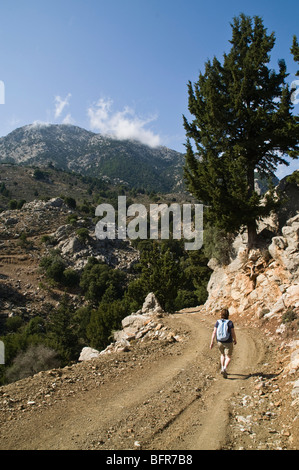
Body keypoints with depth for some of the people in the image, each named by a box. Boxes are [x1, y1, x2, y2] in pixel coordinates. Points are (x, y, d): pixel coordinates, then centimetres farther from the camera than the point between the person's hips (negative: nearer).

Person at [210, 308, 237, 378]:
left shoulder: (218, 322, -6)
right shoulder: (230, 322, -13)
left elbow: (214, 332, -9)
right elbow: (233, 333, -10)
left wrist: (212, 342, -5)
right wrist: (235, 340, 8)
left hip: (220, 342, 3)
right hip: (228, 342, -3)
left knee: (222, 354, 26)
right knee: (228, 357, 5)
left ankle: (222, 368, 23)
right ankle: (224, 368, -18)